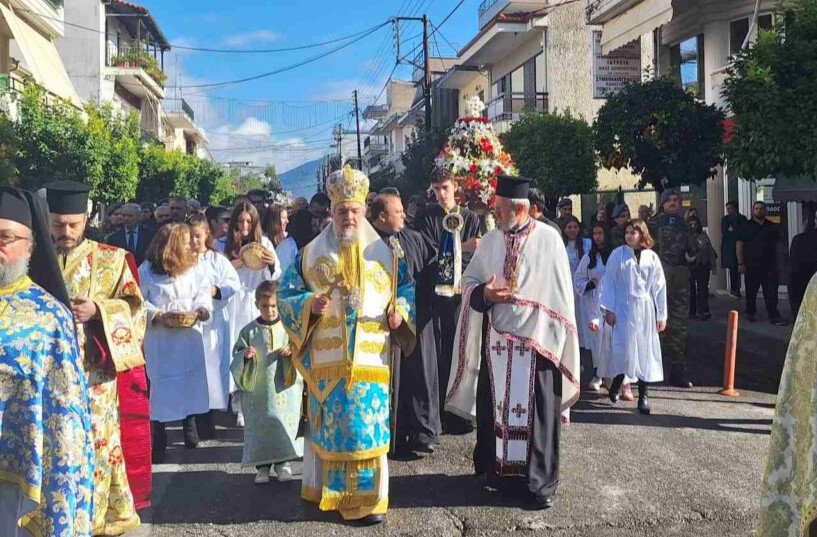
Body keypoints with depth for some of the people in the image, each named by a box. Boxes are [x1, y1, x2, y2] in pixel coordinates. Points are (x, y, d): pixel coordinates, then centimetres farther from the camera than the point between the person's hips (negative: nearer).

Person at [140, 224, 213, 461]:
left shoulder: (191, 267, 6)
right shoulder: (147, 270, -6)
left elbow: (202, 292, 5)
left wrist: (202, 310, -14)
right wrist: (158, 316, -20)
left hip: (189, 337, 4)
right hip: (160, 340, -4)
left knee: (190, 383, 9)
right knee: (161, 387, -1)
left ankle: (190, 432, 25)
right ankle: (159, 444, 9)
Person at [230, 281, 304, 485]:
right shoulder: (249, 331, 2)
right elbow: (236, 358, 3)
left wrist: (292, 353, -17)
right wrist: (245, 356, -18)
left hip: (283, 390, 0)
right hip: (257, 391, 0)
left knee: (283, 425, 4)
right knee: (258, 426, 4)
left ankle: (283, 463, 18)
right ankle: (262, 466, 17)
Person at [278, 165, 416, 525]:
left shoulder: (384, 254, 7)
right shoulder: (311, 253, 5)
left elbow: (406, 289, 15)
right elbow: (286, 294, 6)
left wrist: (399, 311, -5)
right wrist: (310, 305, -13)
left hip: (369, 358, 1)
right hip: (326, 360, 0)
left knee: (367, 426, 1)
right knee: (329, 425, 4)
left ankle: (367, 498, 12)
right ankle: (331, 492, 20)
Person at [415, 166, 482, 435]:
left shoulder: (471, 218, 10)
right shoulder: (426, 219, 8)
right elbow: (427, 252, -5)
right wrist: (461, 248, -10)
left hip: (459, 294, 1)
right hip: (432, 293, -1)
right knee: (431, 354, -4)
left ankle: (459, 416, 10)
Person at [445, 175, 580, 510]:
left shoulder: (548, 239, -7)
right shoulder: (490, 240, 4)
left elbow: (560, 292, -4)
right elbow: (469, 280, 9)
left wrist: (556, 339, -7)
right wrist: (484, 293, -14)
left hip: (536, 339, -3)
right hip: (495, 337, 4)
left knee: (537, 412, 2)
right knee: (493, 407, 9)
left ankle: (541, 482, 13)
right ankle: (496, 471, 25)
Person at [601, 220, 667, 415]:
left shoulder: (651, 257, 3)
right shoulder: (618, 254, -2)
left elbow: (659, 287, 6)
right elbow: (609, 282, 0)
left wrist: (662, 315, 4)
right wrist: (609, 309, -5)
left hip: (645, 309, 2)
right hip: (623, 308, -2)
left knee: (645, 350, 2)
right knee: (623, 349, -9)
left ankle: (643, 396, 11)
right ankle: (617, 382, 20)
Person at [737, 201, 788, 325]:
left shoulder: (772, 226, 9)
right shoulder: (746, 227, 2)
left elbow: (777, 245, 14)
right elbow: (739, 245, -1)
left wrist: (777, 263, 9)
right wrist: (741, 263, -8)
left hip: (769, 265, 1)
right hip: (751, 266, -1)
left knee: (771, 293, -4)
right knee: (751, 292, 8)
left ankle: (774, 316, -1)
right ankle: (750, 313, 23)